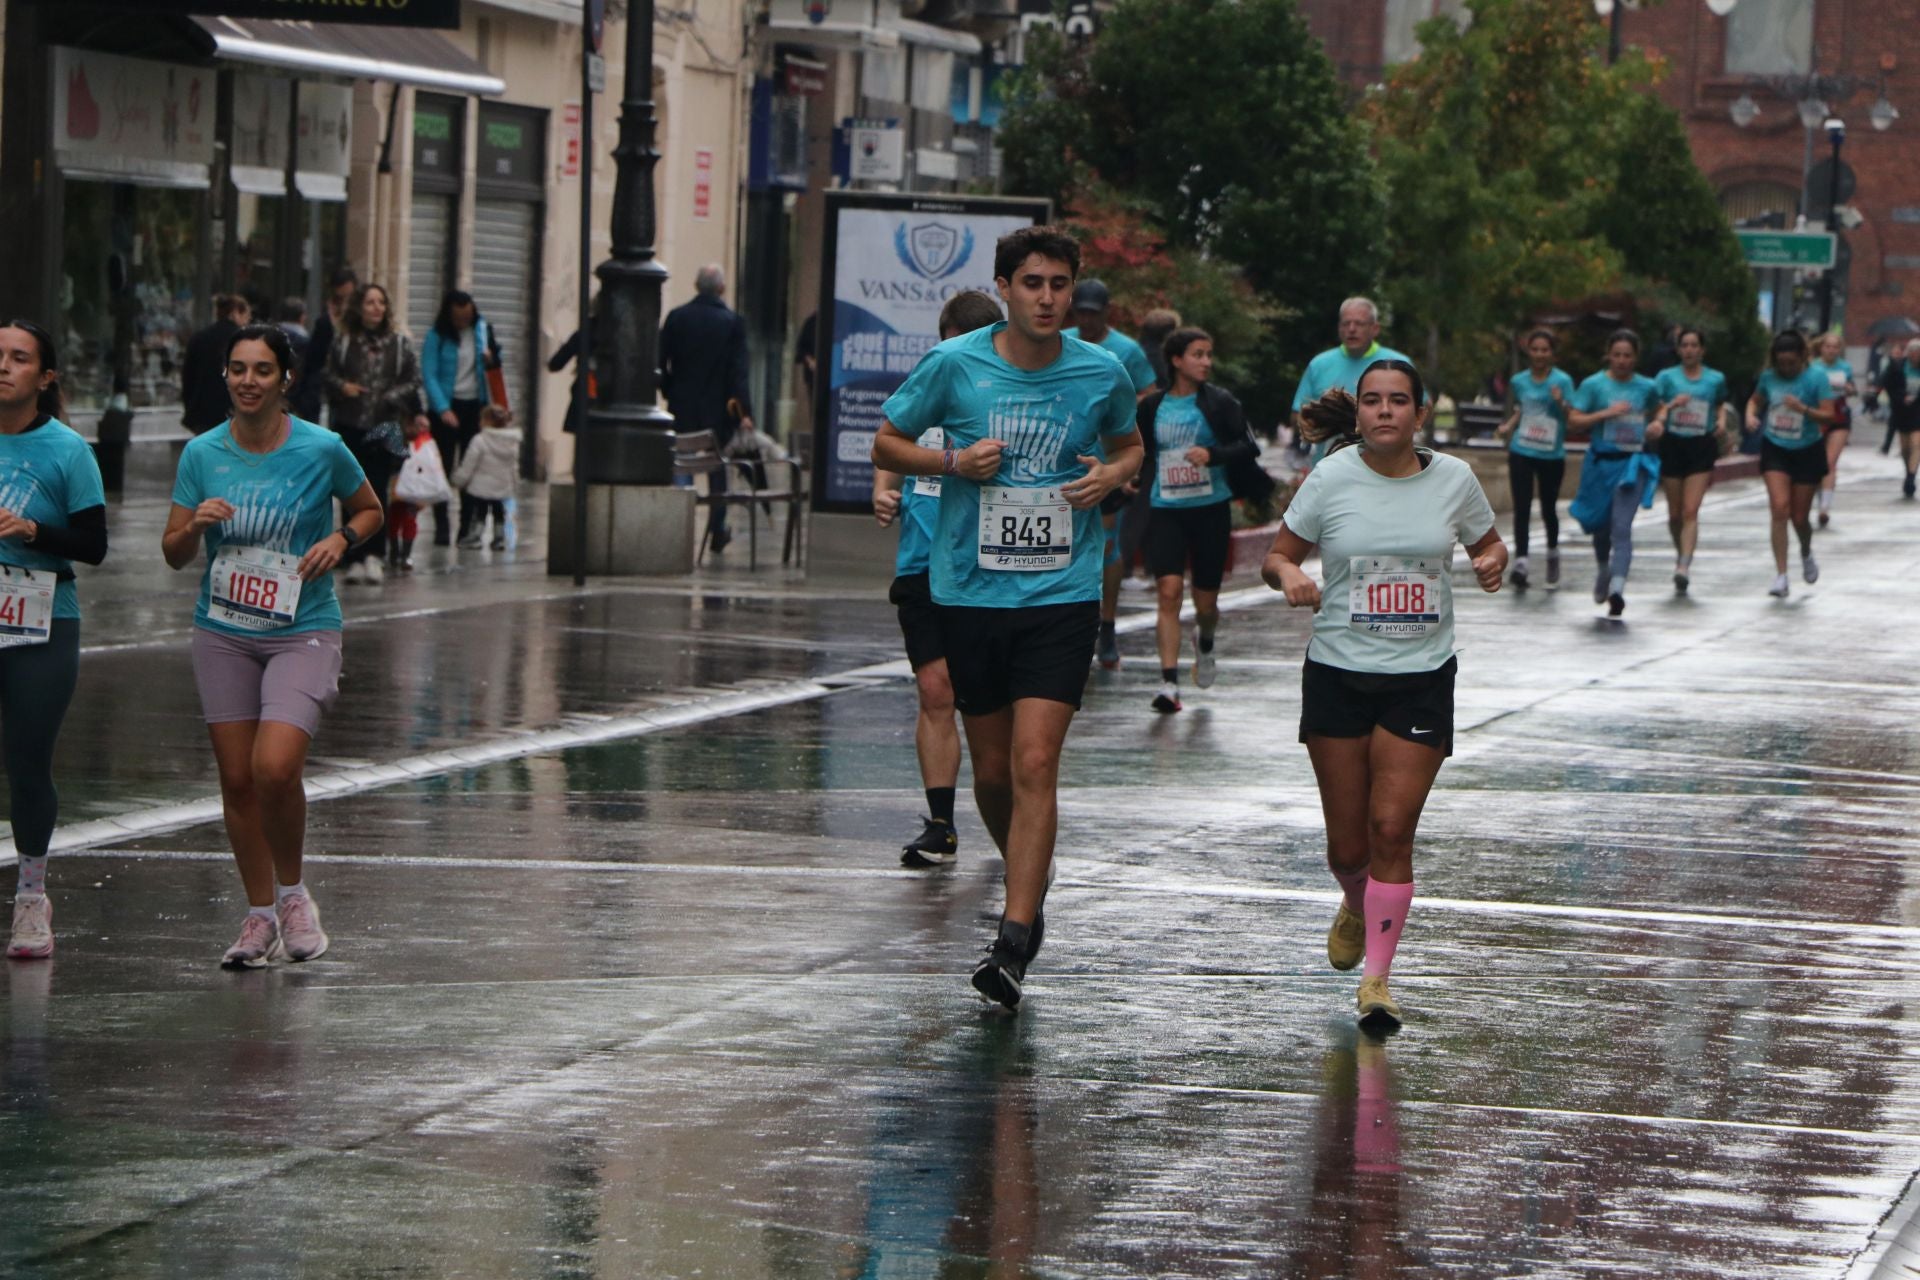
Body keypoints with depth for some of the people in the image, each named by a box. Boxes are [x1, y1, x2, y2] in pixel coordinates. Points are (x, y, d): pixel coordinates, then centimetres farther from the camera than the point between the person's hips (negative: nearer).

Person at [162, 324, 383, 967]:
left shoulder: (322, 449, -7)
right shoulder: (202, 454, 0)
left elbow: (370, 510, 10)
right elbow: (173, 553, 4)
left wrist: (340, 539, -10)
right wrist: (195, 525, -17)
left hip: (302, 632, -3)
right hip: (223, 633, 3)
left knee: (275, 769, -20)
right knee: (237, 778, 4)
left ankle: (292, 892, 5)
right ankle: (260, 916, 20)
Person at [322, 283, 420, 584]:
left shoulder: (400, 343, 5)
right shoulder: (344, 342, 5)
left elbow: (414, 380, 6)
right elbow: (329, 376, 11)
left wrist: (392, 397, -10)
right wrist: (342, 386, -10)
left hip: (384, 427, -1)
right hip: (349, 426, 1)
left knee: (377, 489, -7)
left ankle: (373, 555, -3)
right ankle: (355, 559, 6)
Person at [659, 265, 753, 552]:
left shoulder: (676, 317, -3)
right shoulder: (732, 322, -7)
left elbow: (660, 361, -2)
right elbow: (738, 370, -11)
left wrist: (670, 392, 12)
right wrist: (744, 411, -12)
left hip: (682, 408, 1)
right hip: (717, 409, -1)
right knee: (717, 469, 12)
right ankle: (717, 532, 14)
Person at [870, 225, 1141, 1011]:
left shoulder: (1102, 373, 0)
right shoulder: (953, 366, -4)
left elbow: (1129, 445, 19)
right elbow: (886, 445, 7)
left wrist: (1113, 475, -4)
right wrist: (953, 461, -11)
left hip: (1062, 596, -1)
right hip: (970, 592, 1)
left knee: (1035, 765, -14)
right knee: (992, 769, 10)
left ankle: (1012, 944, -16)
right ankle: (1027, 891, 38)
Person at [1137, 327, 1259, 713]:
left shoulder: (1219, 402, -2)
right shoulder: (1153, 406, 5)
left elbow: (1248, 447, -8)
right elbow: (1141, 454, 18)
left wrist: (1213, 454, -23)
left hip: (1210, 508, 0)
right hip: (1166, 510, 1)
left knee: (1206, 601, 8)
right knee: (1169, 590, -16)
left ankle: (1204, 644, 45)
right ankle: (1169, 682, -19)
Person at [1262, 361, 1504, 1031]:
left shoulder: (1453, 478, 0)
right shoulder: (1331, 479, -4)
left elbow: (1489, 543, 16)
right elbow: (1277, 555, 3)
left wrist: (1493, 562, -8)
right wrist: (1289, 575, -20)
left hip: (1422, 679, 0)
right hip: (1338, 674, 0)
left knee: (1393, 829, -11)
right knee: (1347, 843, 5)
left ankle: (1377, 976, -1)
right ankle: (1356, 908, 41)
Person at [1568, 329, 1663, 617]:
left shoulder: (1646, 387, 6)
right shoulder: (1594, 385, -1)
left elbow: (1658, 409, 25)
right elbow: (1574, 420, -7)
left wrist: (1657, 426, 3)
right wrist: (1606, 413, -17)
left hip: (1632, 463, -1)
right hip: (1602, 461, 1)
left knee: (1622, 527, -14)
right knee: (1601, 526, 13)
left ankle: (1617, 587, -22)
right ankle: (1603, 569, 44)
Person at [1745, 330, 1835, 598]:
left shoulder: (1816, 378, -11)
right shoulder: (1769, 377, -1)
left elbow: (1828, 416, -16)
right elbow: (1756, 400, 18)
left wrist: (1804, 409, -33)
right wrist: (1751, 415, -4)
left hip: (1807, 452, -2)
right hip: (1775, 449, 2)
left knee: (1800, 516, 6)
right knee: (1780, 508, -16)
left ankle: (1806, 554, 42)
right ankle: (1780, 575, -14)